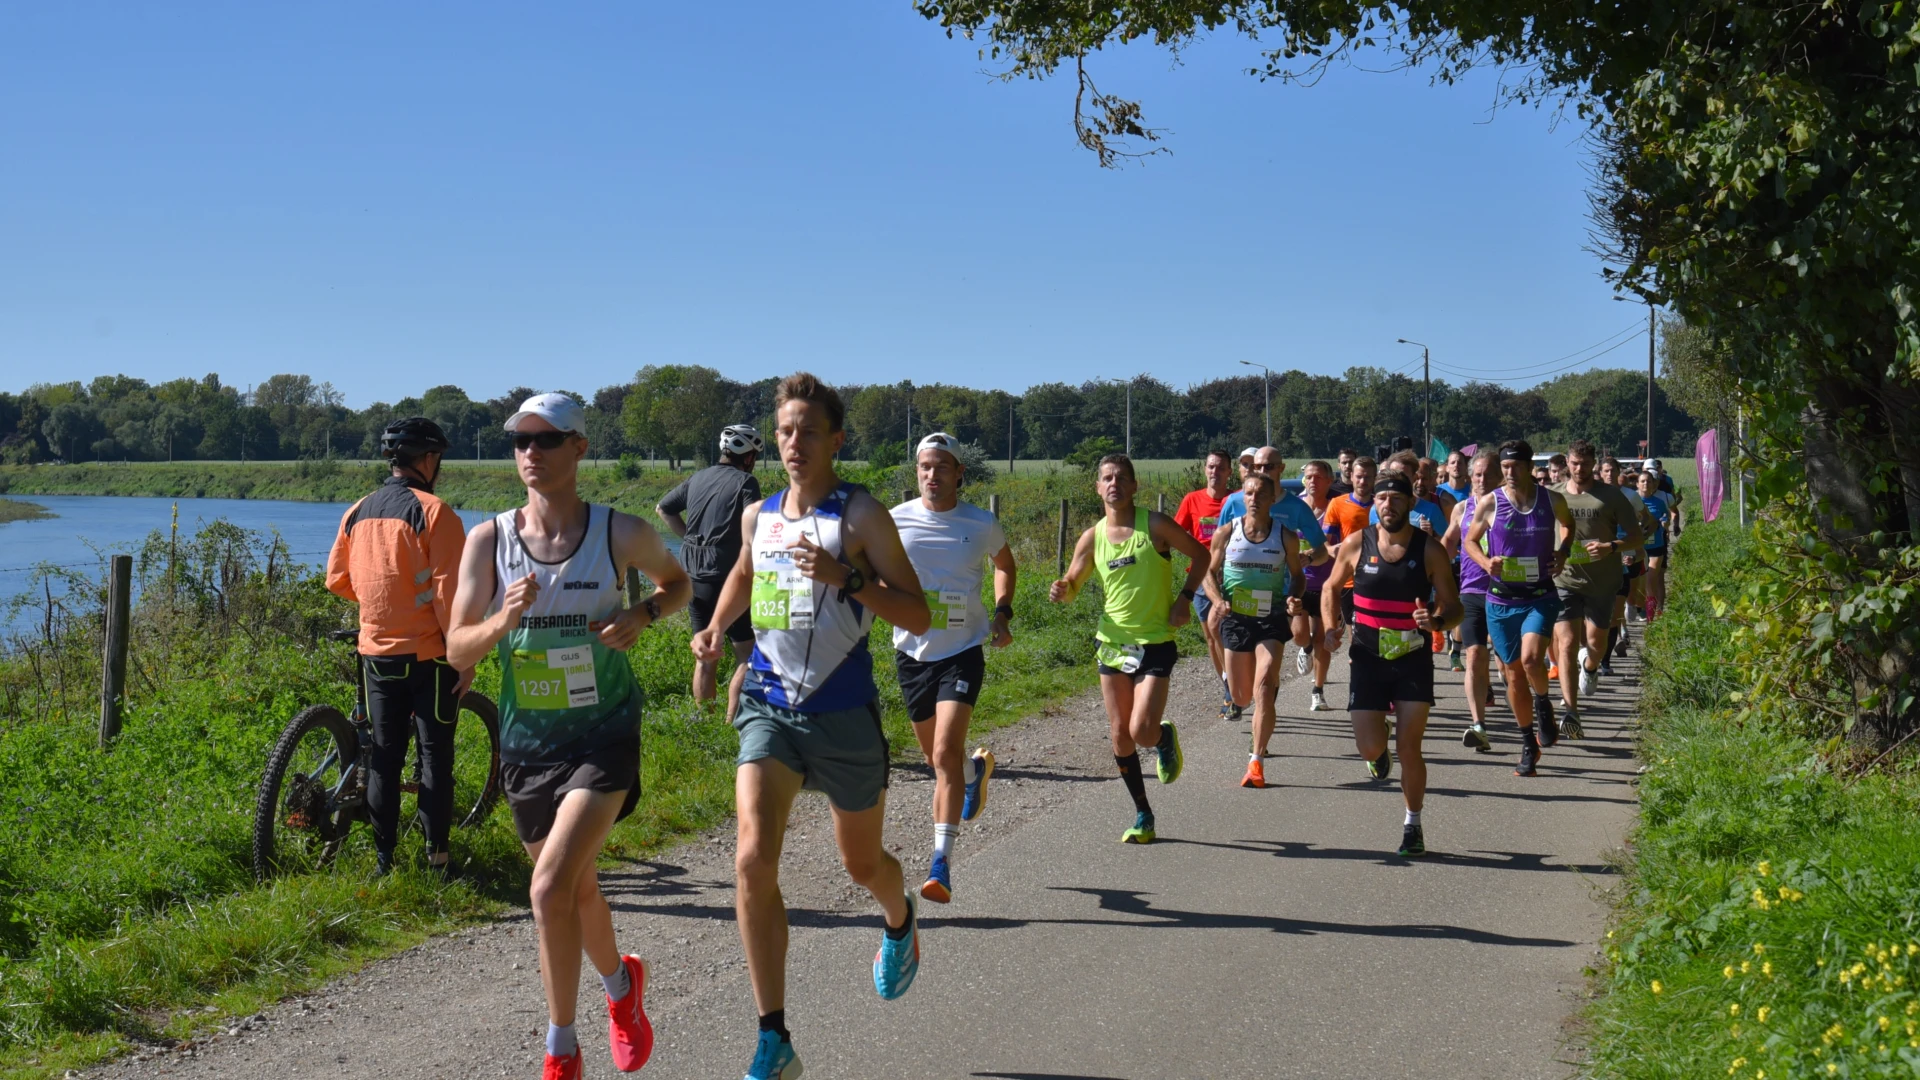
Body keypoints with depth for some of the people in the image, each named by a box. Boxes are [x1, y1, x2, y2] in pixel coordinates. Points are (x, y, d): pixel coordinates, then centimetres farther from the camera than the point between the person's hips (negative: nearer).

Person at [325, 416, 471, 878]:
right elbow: (450, 590, -16)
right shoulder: (433, 512, -13)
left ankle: (383, 857, 12)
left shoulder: (357, 513, 6)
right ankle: (436, 855, 4)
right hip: (429, 652, -5)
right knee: (435, 754, 3)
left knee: (384, 755, 10)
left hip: (376, 653, 5)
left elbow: (338, 580, 11)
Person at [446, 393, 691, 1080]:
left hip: (604, 733, -3)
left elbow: (677, 582, 13)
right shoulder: (489, 541, -4)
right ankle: (620, 982, 48)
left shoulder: (622, 534, -8)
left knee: (552, 887, -19)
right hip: (526, 740, 3)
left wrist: (643, 616, -9)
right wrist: (502, 620, -24)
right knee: (577, 888, 18)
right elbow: (458, 651, -3)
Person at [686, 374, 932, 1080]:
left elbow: (919, 617, -12)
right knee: (753, 861, -16)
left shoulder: (860, 514, -9)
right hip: (768, 706, 3)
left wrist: (846, 577, -25)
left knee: (862, 864, 15)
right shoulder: (759, 515, 7)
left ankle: (901, 921, 55)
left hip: (842, 711, -3)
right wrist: (716, 628, 13)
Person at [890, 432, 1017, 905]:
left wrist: (1002, 613, 4)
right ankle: (977, 768, 52)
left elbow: (1005, 564, 18)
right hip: (913, 651, 3)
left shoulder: (982, 524, -3)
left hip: (963, 651, -3)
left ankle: (941, 863, -16)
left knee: (946, 753, -17)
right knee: (938, 757, 15)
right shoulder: (896, 521, -3)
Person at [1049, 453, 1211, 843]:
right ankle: (1142, 814, 19)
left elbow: (1201, 555, 4)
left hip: (1156, 644, -4)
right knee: (1120, 735, 5)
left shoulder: (1155, 525, -8)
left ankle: (1165, 737, 23)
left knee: (1142, 732, -14)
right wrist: (1061, 591, -13)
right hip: (1112, 644, 4)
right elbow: (1072, 587, 11)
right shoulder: (1092, 538, 2)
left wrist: (1184, 598, -7)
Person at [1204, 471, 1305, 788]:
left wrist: (1295, 597, -10)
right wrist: (1218, 600, -11)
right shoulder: (1226, 534, -1)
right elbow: (1210, 572, 9)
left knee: (1263, 687, -18)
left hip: (1271, 619, -2)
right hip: (1235, 619, 2)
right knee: (1242, 699, 10)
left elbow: (1297, 575, 12)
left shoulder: (1286, 537, -1)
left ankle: (1256, 761, -14)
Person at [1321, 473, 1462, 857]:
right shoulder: (1356, 546, -2)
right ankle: (1380, 753, 34)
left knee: (1408, 747, -5)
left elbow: (1453, 607, -1)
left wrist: (1437, 621, -24)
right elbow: (1330, 588, 14)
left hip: (1414, 658, -1)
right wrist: (1331, 627, -3)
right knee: (1369, 747, -6)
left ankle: (1413, 825, 13)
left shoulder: (1430, 550, -5)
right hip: (1368, 657, 1)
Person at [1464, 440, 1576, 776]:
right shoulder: (1489, 503, -4)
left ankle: (1543, 704, 9)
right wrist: (1486, 563, -11)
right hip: (1501, 599, 1)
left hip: (1541, 597, -1)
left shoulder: (1552, 500, -1)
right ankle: (1528, 744, 23)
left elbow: (1567, 523, 21)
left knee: (1531, 659, -24)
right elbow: (1469, 541, 9)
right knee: (1514, 675, 7)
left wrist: (1563, 551, 3)